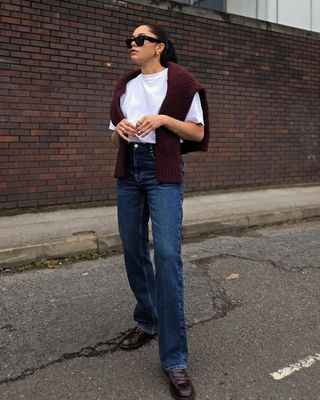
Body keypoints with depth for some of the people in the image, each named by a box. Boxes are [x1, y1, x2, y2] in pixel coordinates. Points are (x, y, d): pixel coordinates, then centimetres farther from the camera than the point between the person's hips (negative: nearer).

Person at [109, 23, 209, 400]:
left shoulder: (180, 82, 1)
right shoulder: (125, 85, 16)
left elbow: (198, 132, -1)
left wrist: (163, 119, -15)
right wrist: (120, 128, -4)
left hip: (163, 171, -6)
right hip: (128, 170, 6)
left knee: (167, 254, -15)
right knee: (133, 250, 8)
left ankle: (174, 359, -9)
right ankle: (147, 322, 29)